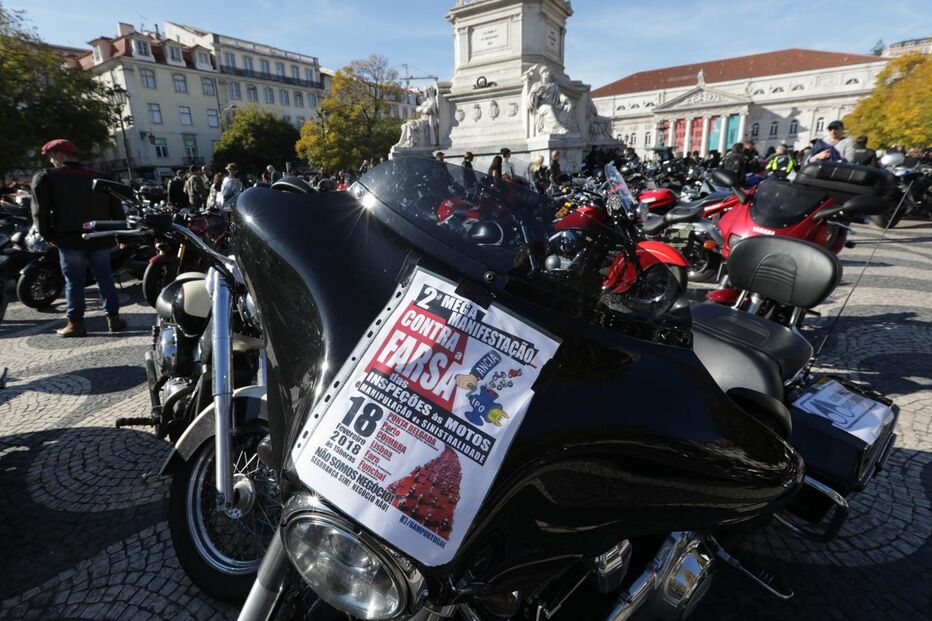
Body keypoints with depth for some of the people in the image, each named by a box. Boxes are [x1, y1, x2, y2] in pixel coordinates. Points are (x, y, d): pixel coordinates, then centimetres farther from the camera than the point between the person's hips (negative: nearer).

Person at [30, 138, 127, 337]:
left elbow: (40, 210, -5)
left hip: (70, 238, -3)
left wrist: (48, 236, 4)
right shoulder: (98, 177, 14)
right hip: (100, 237, 3)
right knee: (105, 278, 8)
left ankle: (75, 323, 5)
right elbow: (116, 208, 11)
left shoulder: (45, 177, 2)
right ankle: (113, 318, 8)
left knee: (74, 281, 2)